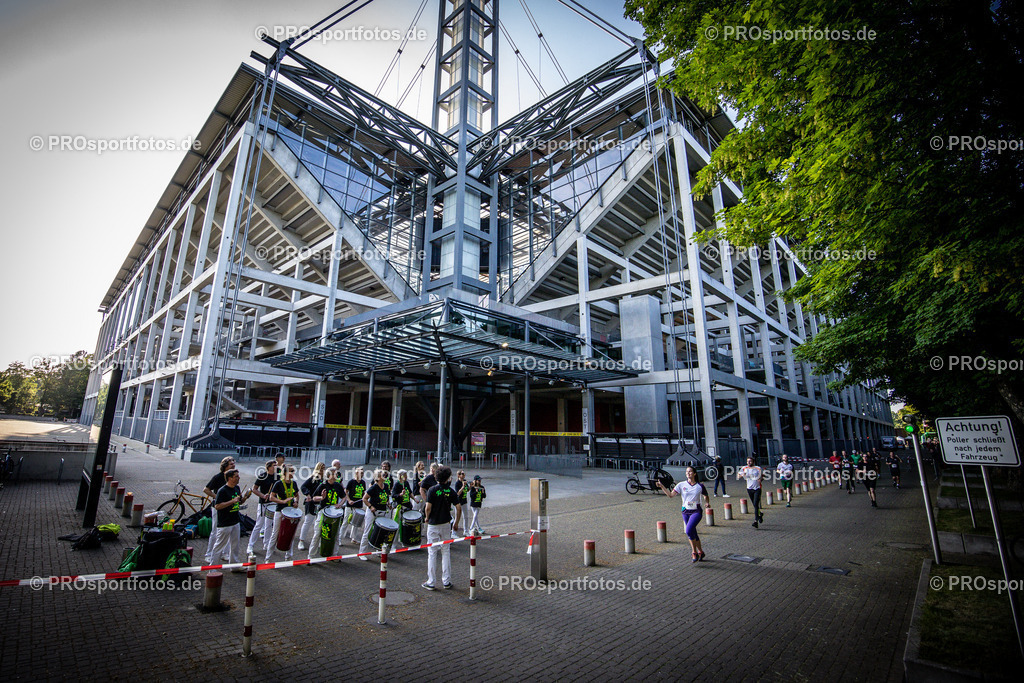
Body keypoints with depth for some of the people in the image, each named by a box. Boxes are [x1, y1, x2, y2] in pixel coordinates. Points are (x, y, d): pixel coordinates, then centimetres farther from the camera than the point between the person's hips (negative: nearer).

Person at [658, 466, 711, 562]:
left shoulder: (700, 486, -2)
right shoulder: (681, 485, 0)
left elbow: (706, 496, 15)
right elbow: (671, 495, -4)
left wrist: (707, 503, -4)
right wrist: (662, 487, -14)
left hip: (696, 511, -3)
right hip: (685, 512, 3)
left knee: (688, 531, -21)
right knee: (693, 533, 11)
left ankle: (694, 552, -1)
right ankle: (700, 552, 34)